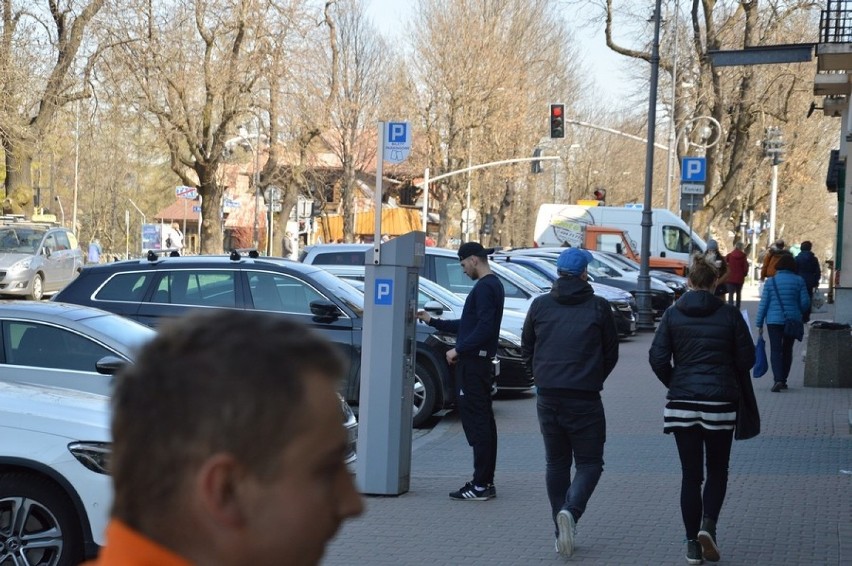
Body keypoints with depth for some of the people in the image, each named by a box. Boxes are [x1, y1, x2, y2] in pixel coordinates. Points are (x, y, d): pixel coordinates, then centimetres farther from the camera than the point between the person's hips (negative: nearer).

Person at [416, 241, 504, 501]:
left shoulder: (485, 288, -14)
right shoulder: (492, 285, 19)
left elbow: (484, 328, -23)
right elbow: (468, 325, 24)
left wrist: (459, 349, -17)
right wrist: (432, 321, 25)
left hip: (472, 363, -10)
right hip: (480, 361, 10)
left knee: (476, 423, -8)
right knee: (483, 423, 12)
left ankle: (480, 485, -7)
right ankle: (486, 482, 17)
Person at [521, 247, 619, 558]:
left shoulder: (540, 305, 3)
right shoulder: (598, 307, -4)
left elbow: (527, 348, 11)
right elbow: (611, 354, 4)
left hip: (547, 398, 3)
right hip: (585, 399, -3)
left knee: (556, 463, 14)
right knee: (589, 462, 6)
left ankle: (562, 534, 13)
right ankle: (570, 511, -21)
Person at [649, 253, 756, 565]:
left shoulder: (673, 314, -1)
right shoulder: (729, 314, -4)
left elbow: (657, 358, -3)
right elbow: (746, 358, -1)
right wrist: (737, 386, 18)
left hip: (682, 402, 1)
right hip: (721, 402, -1)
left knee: (690, 474, 7)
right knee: (717, 469, 15)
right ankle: (708, 524, -7)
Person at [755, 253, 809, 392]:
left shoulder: (770, 281, -4)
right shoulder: (799, 281, -2)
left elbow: (763, 304, -4)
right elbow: (805, 302, -2)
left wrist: (759, 323, 2)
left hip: (774, 320, -2)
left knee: (775, 350, -3)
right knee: (787, 350, 15)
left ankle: (778, 379, -19)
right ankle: (783, 379, 20)